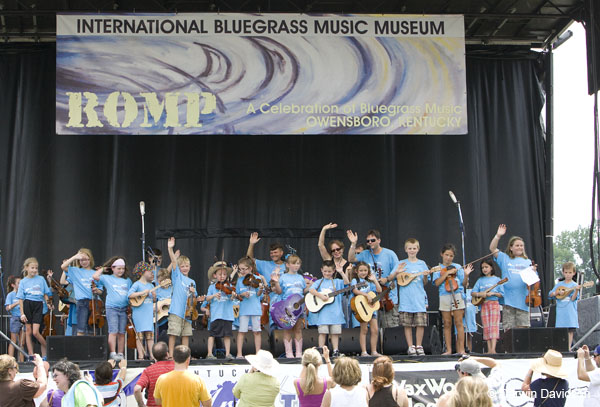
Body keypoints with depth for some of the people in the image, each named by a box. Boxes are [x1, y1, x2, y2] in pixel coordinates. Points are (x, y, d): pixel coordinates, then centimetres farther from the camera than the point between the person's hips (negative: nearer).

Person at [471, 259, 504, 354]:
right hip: (483, 304, 3)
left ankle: (493, 349, -18)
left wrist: (492, 293, -14)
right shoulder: (480, 280, 12)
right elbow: (472, 293, 7)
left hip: (494, 303, -3)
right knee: (486, 327, 1)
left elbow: (501, 294, 1)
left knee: (494, 325, -11)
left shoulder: (497, 279, 5)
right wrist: (479, 294, -12)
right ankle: (489, 349, 2)